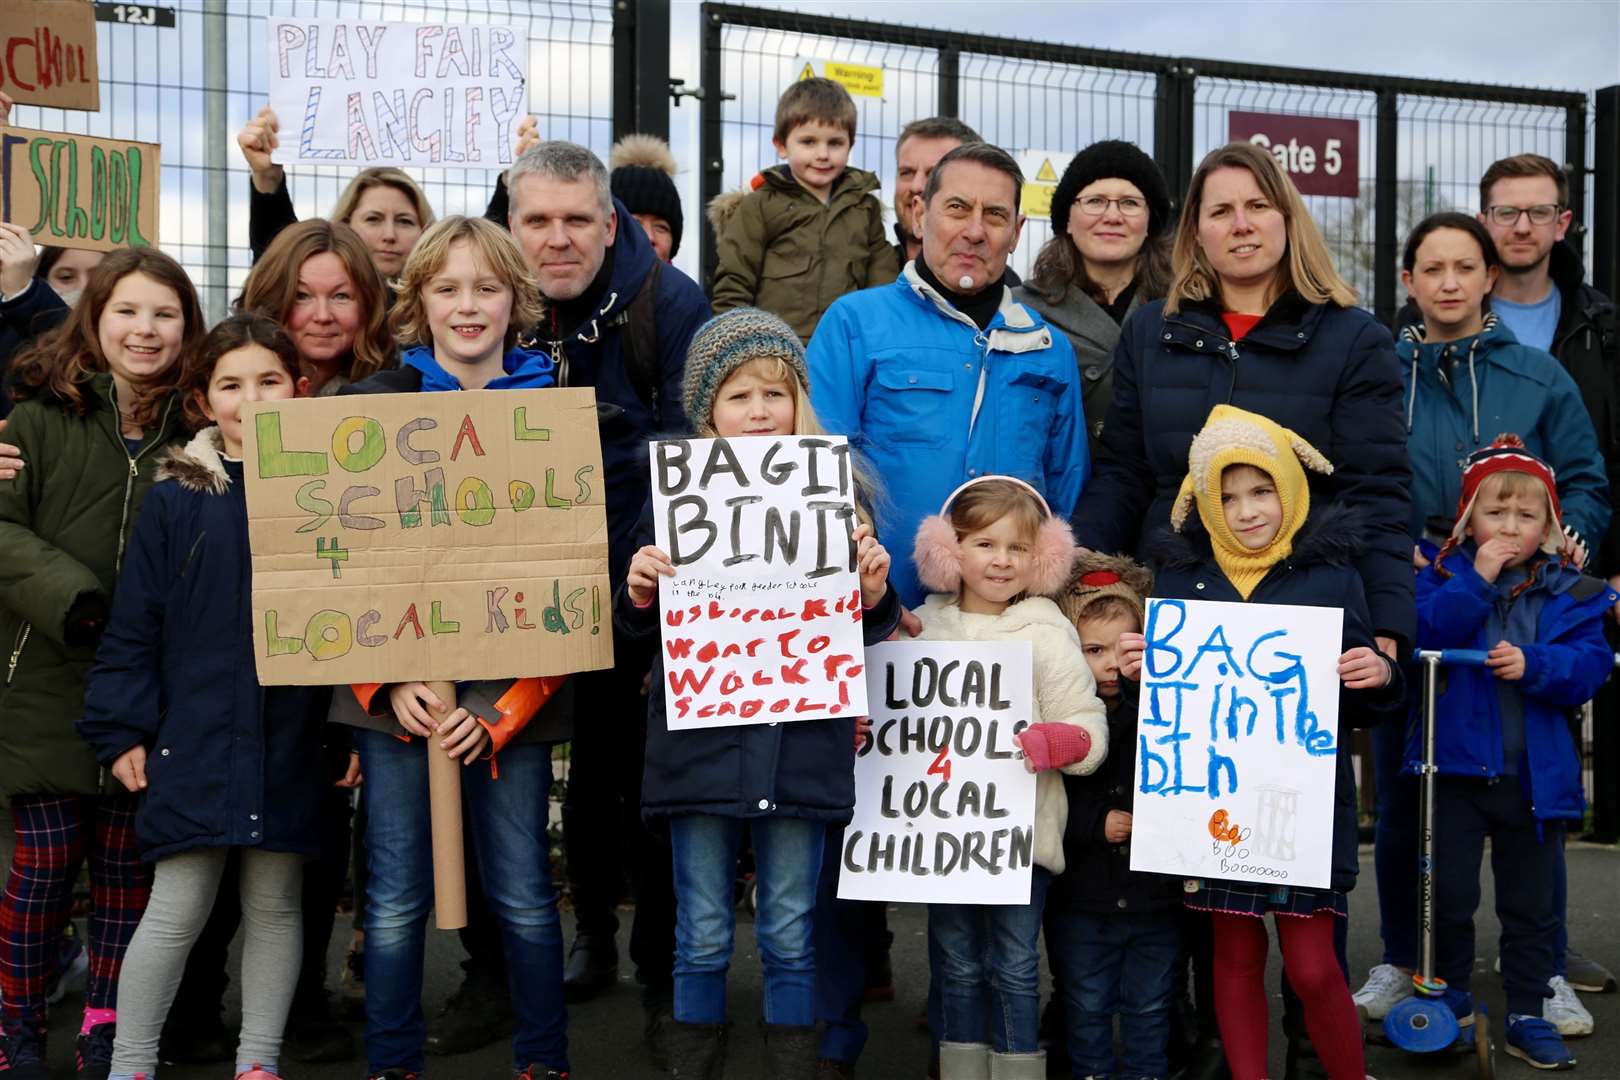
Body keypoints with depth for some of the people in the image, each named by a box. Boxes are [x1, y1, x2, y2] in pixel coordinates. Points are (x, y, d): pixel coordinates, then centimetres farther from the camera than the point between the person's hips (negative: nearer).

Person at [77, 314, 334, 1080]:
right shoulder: (175, 498, -1)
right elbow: (134, 625, 0)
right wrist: (123, 730, -3)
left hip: (292, 748, 2)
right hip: (194, 743, -1)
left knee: (275, 905, 11)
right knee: (177, 910, 3)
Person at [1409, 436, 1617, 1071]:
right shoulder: (1445, 575, 1)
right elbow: (1423, 636, -16)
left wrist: (1534, 665, -23)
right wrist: (1477, 581, -21)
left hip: (1536, 774, 1)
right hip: (1456, 764, -1)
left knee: (1529, 904, 11)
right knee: (1449, 895, 6)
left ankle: (1527, 1015, 23)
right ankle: (1453, 998, 26)